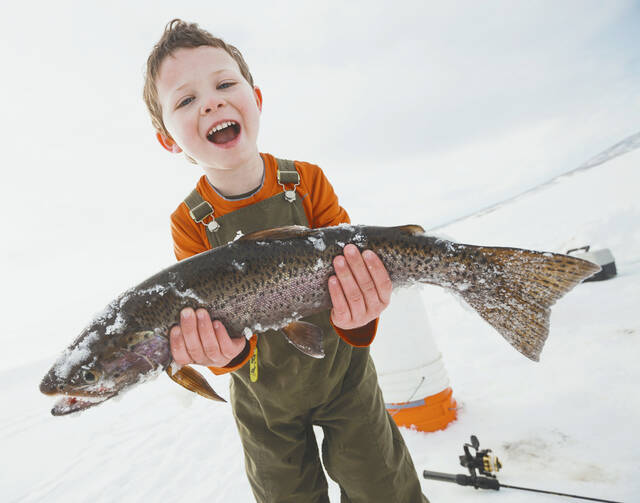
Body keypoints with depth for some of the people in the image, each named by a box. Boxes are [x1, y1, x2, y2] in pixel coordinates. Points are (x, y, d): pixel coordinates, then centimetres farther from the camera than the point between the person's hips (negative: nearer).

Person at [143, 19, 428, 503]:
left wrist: (354, 315, -43)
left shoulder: (308, 182, -17)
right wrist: (229, 349, -42)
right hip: (263, 395, 1)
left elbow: (345, 260, -20)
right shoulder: (190, 224, -16)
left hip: (340, 369, 0)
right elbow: (207, 309, -18)